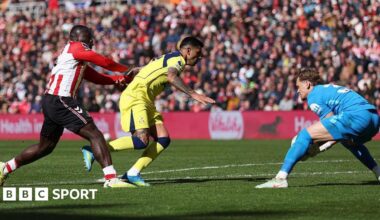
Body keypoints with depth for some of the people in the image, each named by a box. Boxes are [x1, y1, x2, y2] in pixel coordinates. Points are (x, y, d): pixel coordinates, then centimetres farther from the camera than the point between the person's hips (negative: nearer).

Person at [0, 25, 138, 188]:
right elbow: (105, 63, -4)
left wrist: (118, 79, 5)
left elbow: (97, 77, 20)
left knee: (45, 147, 21)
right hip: (60, 102, -10)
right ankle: (111, 179, -20)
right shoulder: (76, 48, -4)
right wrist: (127, 71, 10)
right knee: (95, 135, -12)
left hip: (50, 102, 10)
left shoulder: (80, 62, 23)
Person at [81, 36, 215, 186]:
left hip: (145, 101, 10)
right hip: (135, 97, -10)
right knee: (141, 141, -24)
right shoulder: (177, 59, -8)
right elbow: (171, 77, -28)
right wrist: (193, 94, -33)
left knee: (163, 139, -1)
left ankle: (132, 174, -1)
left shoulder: (169, 59, 23)